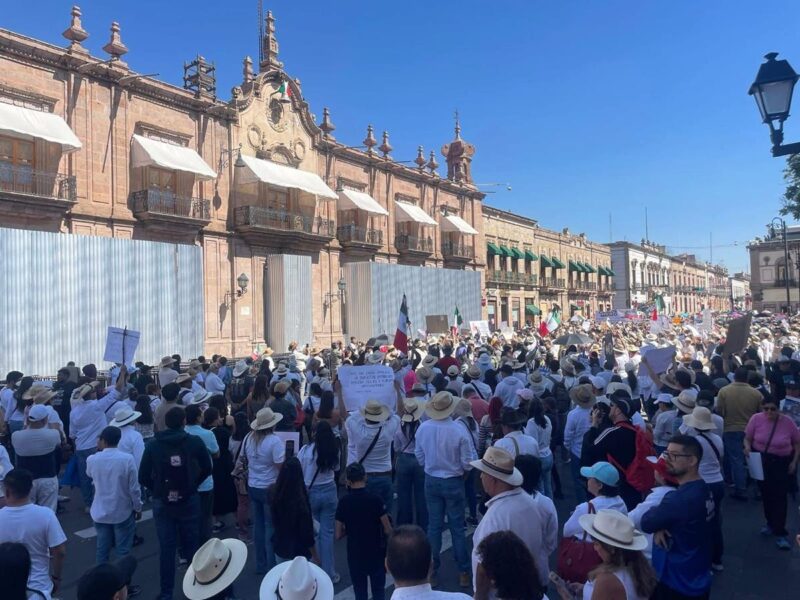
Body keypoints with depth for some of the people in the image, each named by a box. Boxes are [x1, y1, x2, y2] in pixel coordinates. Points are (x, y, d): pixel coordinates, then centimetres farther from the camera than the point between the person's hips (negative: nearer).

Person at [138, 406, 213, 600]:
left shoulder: (153, 445, -5)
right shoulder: (195, 442, -7)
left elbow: (143, 477, -4)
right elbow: (207, 468, 1)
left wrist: (157, 490, 11)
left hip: (162, 502, 1)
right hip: (188, 500, 0)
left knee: (166, 548, 9)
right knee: (191, 544, 13)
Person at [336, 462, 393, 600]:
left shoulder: (343, 502, -9)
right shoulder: (375, 500, -14)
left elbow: (338, 535, -5)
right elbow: (388, 531, -11)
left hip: (355, 554, 1)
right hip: (376, 553, -1)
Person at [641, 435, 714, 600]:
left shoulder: (679, 498, -31)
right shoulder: (703, 489, 0)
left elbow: (646, 523, -20)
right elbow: (670, 515, 8)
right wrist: (660, 526, -13)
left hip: (677, 585, -8)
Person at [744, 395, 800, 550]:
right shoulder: (756, 419, -14)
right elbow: (747, 438, -4)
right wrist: (748, 447, -24)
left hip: (781, 463, -1)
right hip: (760, 461, 1)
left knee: (780, 497, -4)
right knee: (766, 494, 14)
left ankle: (780, 533, 6)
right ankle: (771, 523, 35)